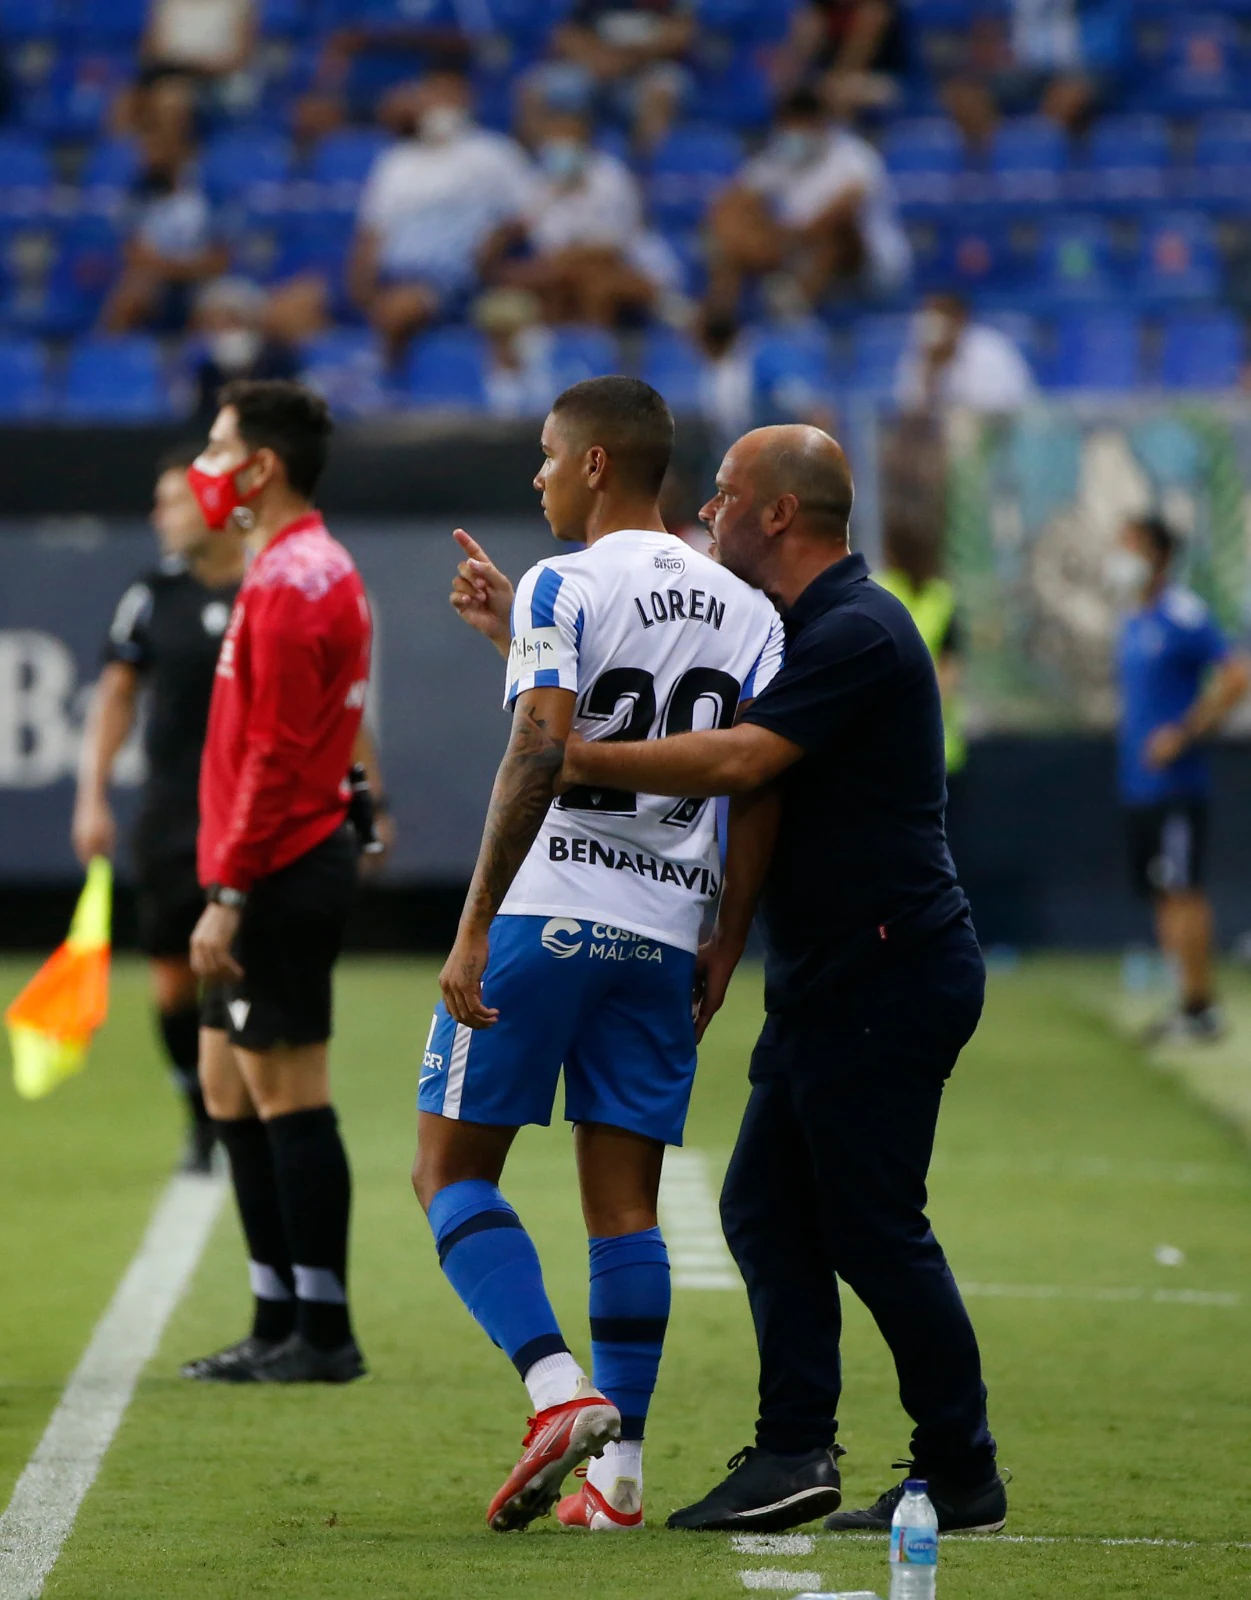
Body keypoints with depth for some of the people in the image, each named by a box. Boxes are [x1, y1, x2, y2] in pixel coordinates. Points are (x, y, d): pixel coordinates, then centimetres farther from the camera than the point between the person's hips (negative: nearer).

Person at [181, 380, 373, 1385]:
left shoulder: (289, 584, -16)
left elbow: (274, 756, -20)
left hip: (278, 874, -10)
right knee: (229, 1084, 14)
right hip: (294, 867, 10)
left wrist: (229, 895, -21)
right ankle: (281, 1322, 18)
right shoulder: (316, 568, 16)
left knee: (288, 1098, -6)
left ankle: (322, 1333, -2)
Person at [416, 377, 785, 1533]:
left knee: (453, 1169, 3)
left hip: (544, 914, -6)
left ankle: (561, 1391, -16)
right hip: (665, 930, 6)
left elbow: (541, 757, -17)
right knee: (625, 1200, 8)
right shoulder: (745, 611, 12)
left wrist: (474, 929, -18)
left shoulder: (564, 589, -7)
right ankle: (619, 1472, 5)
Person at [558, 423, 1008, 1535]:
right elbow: (768, 801, 21)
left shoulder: (858, 632, -17)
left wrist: (577, 760, -23)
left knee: (872, 1227, -6)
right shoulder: (799, 628, 16)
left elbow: (739, 763, -27)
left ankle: (962, 1475, 2)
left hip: (891, 975, -10)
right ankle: (795, 1454, 7)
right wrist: (725, 943, 16)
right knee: (767, 1209, 7)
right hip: (828, 982, 10)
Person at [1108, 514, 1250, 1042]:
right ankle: (1192, 1003, 13)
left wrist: (1184, 732, -19)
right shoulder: (1133, 623, 17)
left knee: (1181, 890, -10)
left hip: (1176, 781, -9)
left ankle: (1200, 1008, -8)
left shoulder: (1184, 616, -11)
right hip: (1138, 782, 9)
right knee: (1160, 894, 9)